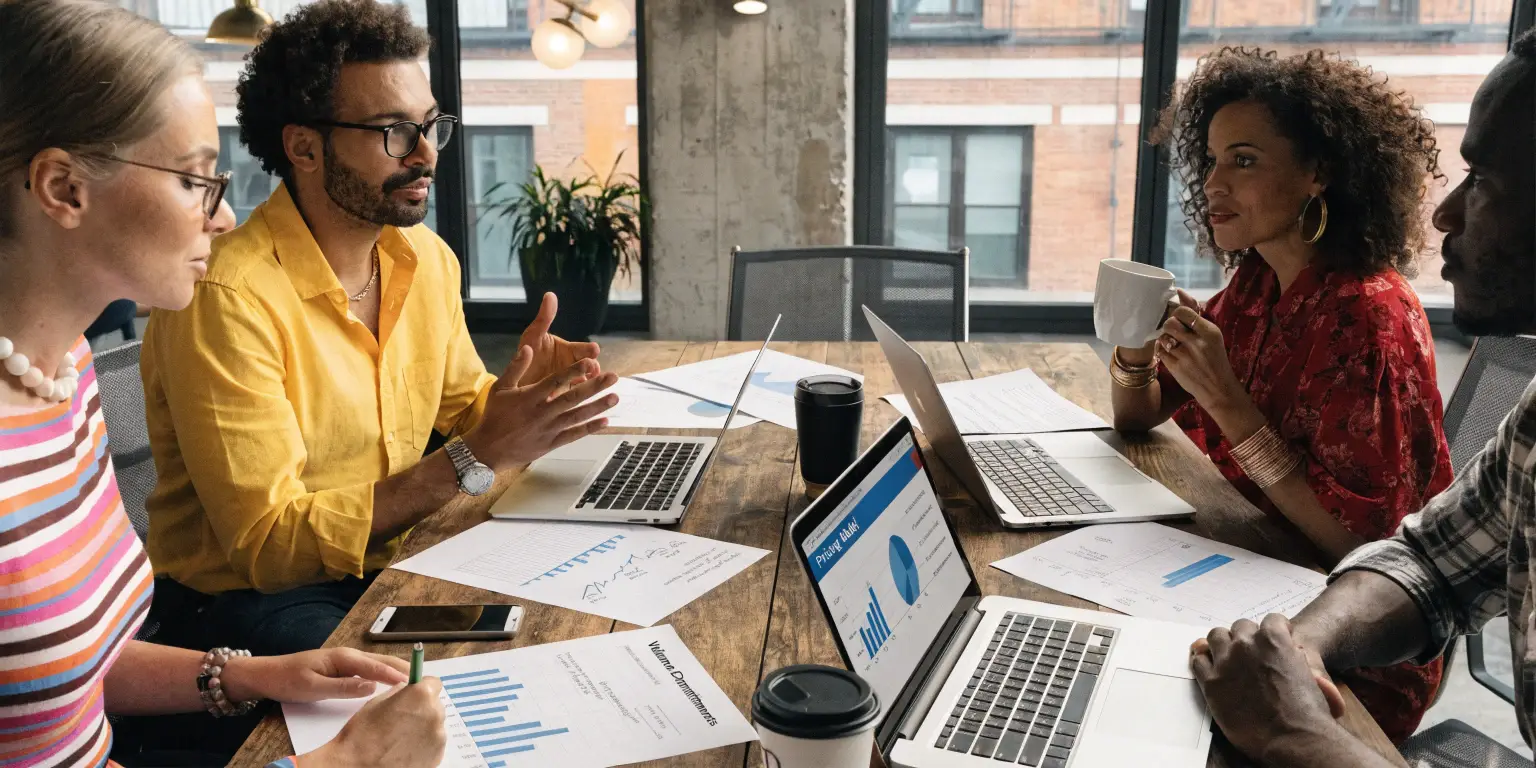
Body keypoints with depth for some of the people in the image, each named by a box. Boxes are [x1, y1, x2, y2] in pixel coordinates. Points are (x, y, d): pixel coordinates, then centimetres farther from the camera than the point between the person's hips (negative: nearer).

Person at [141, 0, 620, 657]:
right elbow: (268, 545, -24)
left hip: (394, 559, 7)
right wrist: (476, 457, -28)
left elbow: (459, 403, 15)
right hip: (252, 597, -7)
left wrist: (519, 395, -9)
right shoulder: (228, 298, -23)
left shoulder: (428, 258, 2)